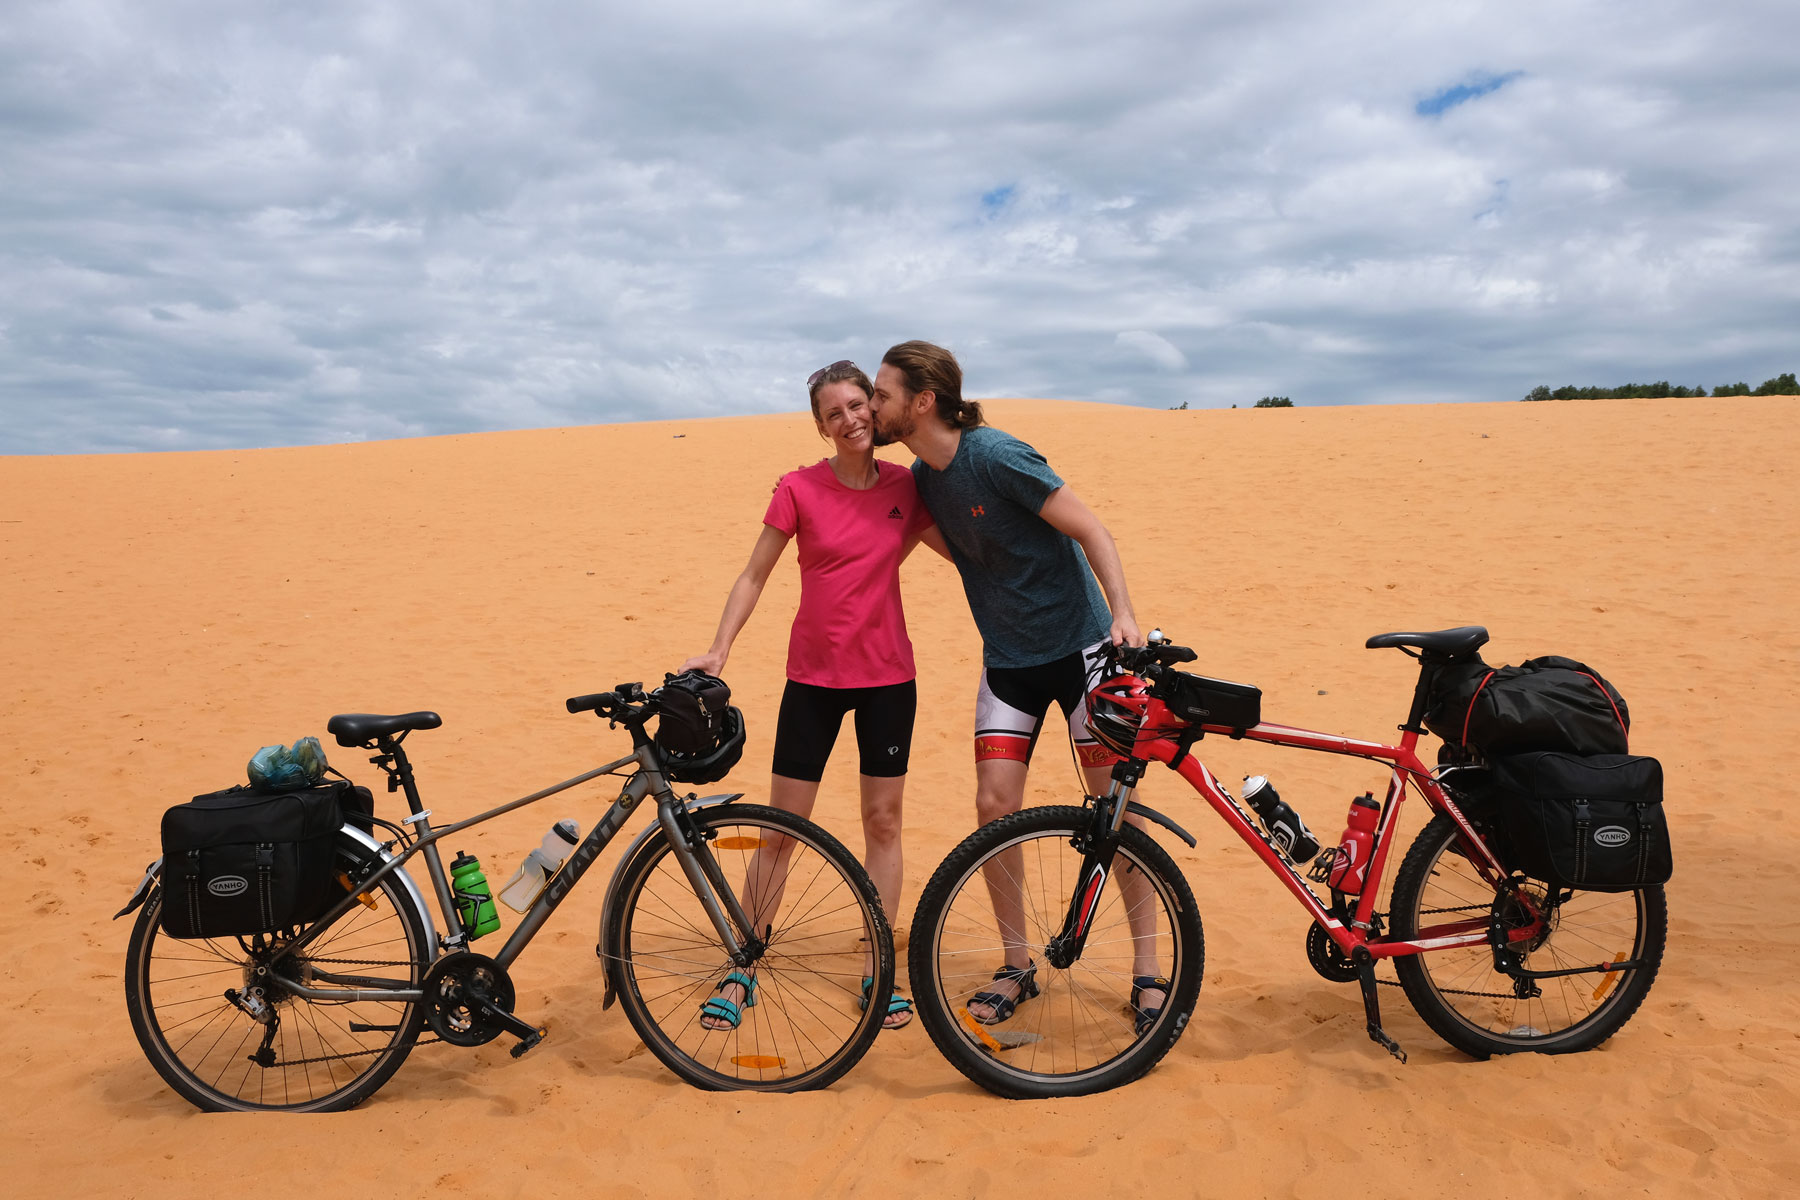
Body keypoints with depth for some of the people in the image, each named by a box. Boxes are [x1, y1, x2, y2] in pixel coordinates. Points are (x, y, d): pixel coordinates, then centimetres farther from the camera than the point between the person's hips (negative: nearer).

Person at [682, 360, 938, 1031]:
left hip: (887, 674, 2)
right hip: (814, 674, -1)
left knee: (883, 819, 7)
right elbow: (754, 577, -3)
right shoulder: (800, 489, -7)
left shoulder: (907, 487, -1)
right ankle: (743, 971, 17)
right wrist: (718, 649, -12)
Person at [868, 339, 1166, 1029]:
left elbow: (1090, 531, -18)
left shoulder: (995, 456, -19)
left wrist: (1123, 615, -30)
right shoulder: (923, 476, 3)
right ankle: (1017, 967, 15)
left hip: (1079, 644, -6)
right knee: (995, 807, -2)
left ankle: (1147, 968, 16)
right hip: (1008, 659, 6)